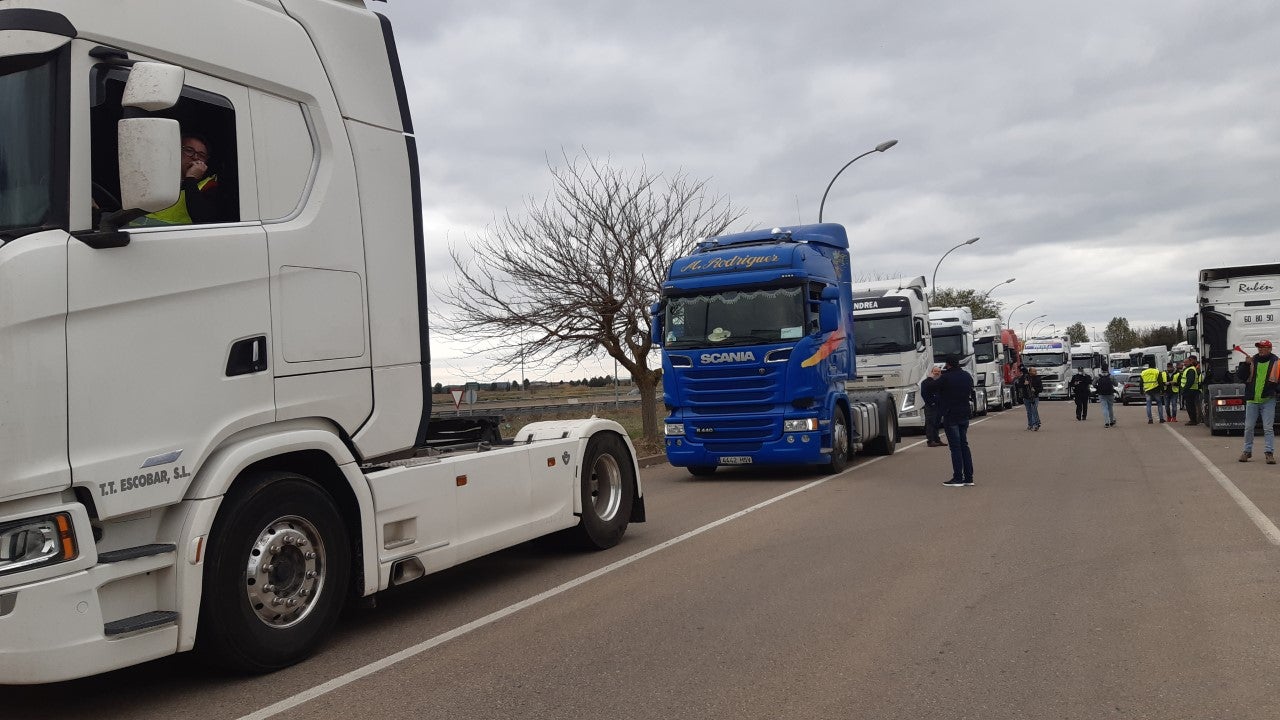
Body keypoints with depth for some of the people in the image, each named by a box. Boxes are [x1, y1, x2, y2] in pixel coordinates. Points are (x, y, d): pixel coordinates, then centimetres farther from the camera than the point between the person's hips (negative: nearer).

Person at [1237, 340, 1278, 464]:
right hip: (1252, 400, 2)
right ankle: (1247, 451, 19)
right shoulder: (1252, 361, 4)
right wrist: (1246, 365, -13)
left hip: (1268, 400, -2)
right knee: (1248, 427, 7)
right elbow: (1242, 378, -1)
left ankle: (1269, 452, 0)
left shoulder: (1275, 362, -1)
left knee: (1268, 428, -3)